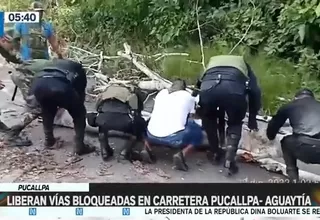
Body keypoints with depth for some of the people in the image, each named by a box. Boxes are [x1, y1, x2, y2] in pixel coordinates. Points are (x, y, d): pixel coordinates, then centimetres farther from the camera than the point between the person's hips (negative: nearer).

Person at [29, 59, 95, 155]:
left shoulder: (55, 62, 45)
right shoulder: (79, 68, 36)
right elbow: (81, 90, 36)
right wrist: (79, 104, 55)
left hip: (38, 83, 4)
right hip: (60, 85, -4)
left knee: (47, 111, 36)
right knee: (79, 114, 20)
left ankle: (48, 140, 40)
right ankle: (80, 146, 16)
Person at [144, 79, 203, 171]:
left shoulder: (161, 93, 21)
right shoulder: (189, 96, 13)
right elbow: (190, 118, 18)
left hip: (152, 136, 4)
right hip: (174, 138, -4)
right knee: (197, 133, 22)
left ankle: (147, 148, 12)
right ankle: (182, 154, -4)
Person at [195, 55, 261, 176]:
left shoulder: (213, 61, 46)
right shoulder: (243, 64, 40)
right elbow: (255, 92, 25)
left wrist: (220, 123, 51)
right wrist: (252, 118, 37)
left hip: (208, 87, 1)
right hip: (234, 89, -1)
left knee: (208, 120, 33)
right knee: (235, 124, 26)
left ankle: (215, 154, 38)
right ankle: (229, 162, 15)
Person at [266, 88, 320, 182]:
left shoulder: (290, 106, 23)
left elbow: (274, 124, 33)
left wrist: (271, 137, 56)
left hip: (305, 148, -2)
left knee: (286, 142, 30)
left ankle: (293, 177, 21)